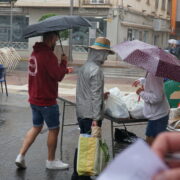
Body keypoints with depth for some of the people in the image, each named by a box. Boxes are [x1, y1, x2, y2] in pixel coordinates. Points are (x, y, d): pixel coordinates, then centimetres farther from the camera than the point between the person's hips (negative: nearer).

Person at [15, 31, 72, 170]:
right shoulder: (48, 55, -22)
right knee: (54, 129, 8)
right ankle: (51, 161, 20)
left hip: (34, 99, 9)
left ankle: (21, 156, 13)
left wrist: (64, 70, 14)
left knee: (36, 127, 20)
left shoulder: (35, 53, 9)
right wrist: (64, 62, -7)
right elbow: (58, 76, -21)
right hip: (47, 100, -9)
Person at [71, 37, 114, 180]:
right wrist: (96, 118, -19)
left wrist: (101, 95, 22)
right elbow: (95, 96, -20)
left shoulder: (84, 67, 10)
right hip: (91, 115, -9)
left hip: (81, 113, 9)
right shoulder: (96, 70, -17)